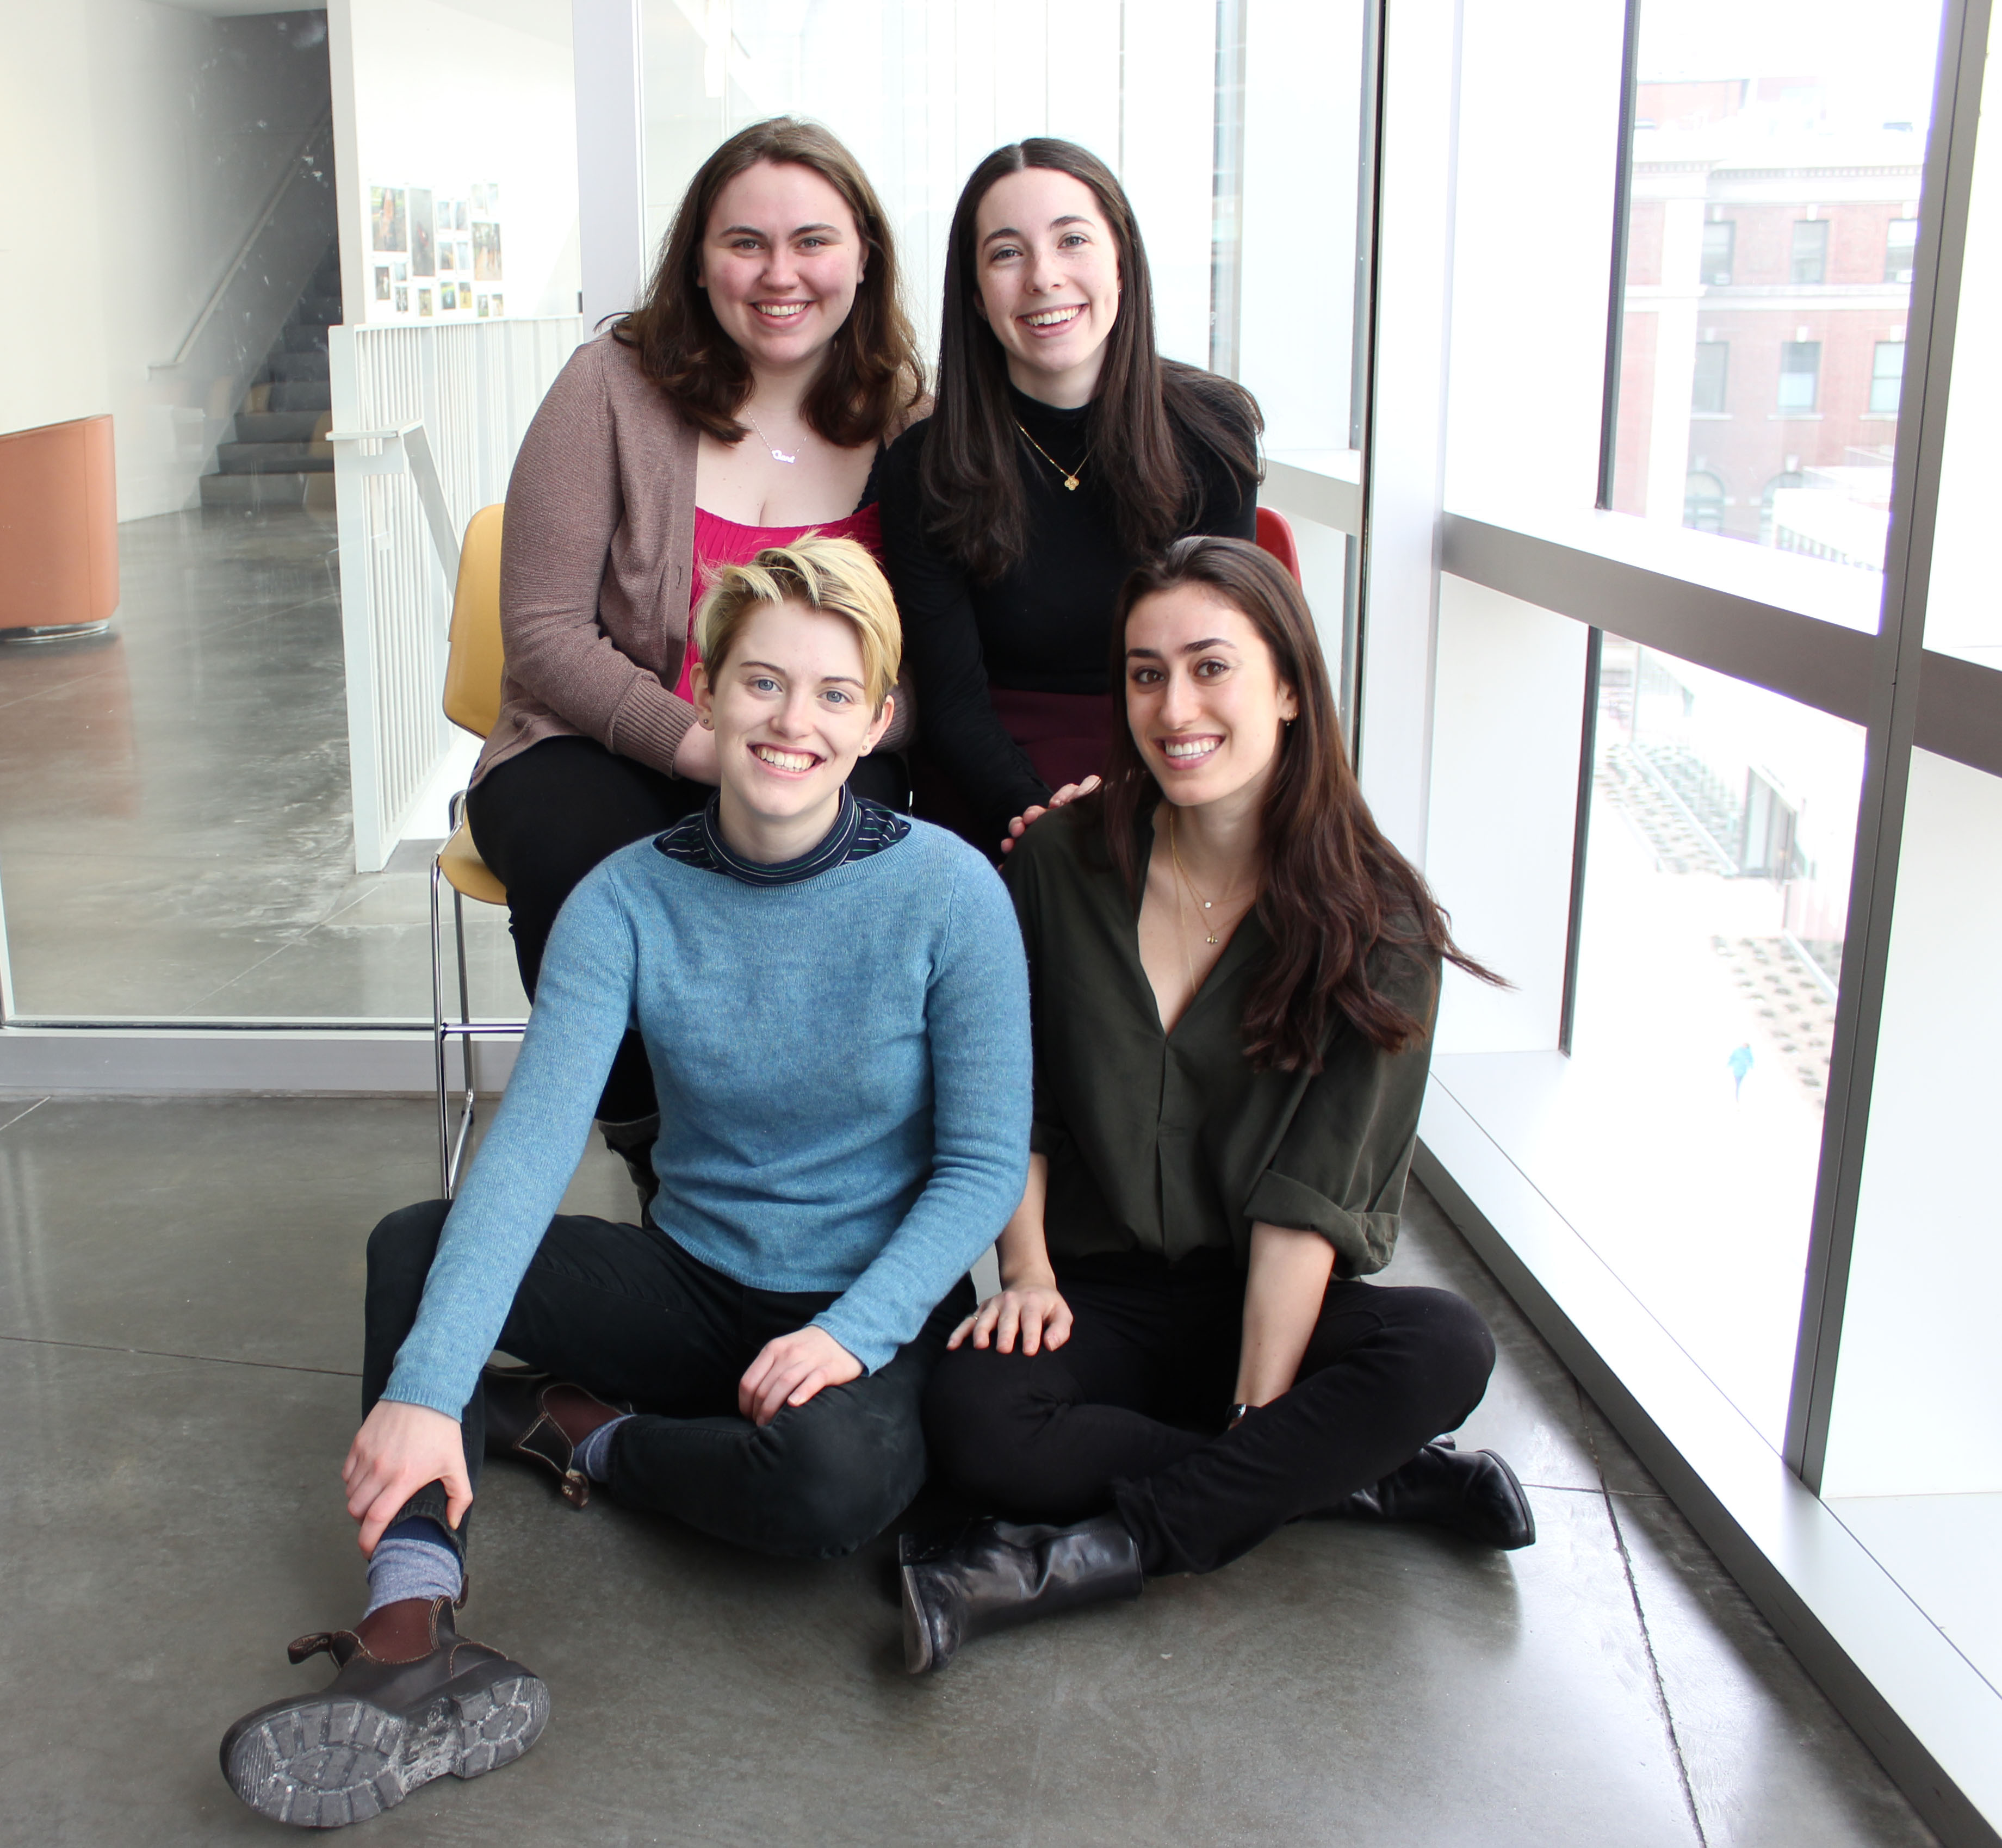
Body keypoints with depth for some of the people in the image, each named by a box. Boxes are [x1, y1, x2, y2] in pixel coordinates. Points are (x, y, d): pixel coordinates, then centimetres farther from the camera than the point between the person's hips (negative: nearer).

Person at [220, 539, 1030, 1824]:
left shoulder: (948, 891, -14)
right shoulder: (629, 900, -8)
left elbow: (985, 1166, -11)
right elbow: (531, 1142, -21)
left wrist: (854, 1333, -26)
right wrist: (425, 1386, -33)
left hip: (879, 1301, -3)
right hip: (694, 1281, 3)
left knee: (837, 1477, -35)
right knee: (416, 1243, -15)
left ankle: (587, 1431, -5)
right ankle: (414, 1633, -28)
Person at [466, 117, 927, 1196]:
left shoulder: (908, 413, 3)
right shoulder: (615, 387, -4)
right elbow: (545, 631, -7)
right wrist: (703, 743, -21)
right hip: (598, 748, 0)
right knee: (583, 859, -35)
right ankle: (652, 1156, -8)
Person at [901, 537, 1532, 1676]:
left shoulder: (1377, 919, -8)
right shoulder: (1061, 866, -1)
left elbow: (1307, 1199, -14)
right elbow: (1016, 1107, 7)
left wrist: (1256, 1418, -20)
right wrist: (1028, 1269, -9)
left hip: (1277, 1302, -1)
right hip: (1101, 1298, 1)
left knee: (1448, 1349, -30)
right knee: (976, 1417, -30)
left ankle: (1099, 1551, -26)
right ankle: (1372, 1486, -18)